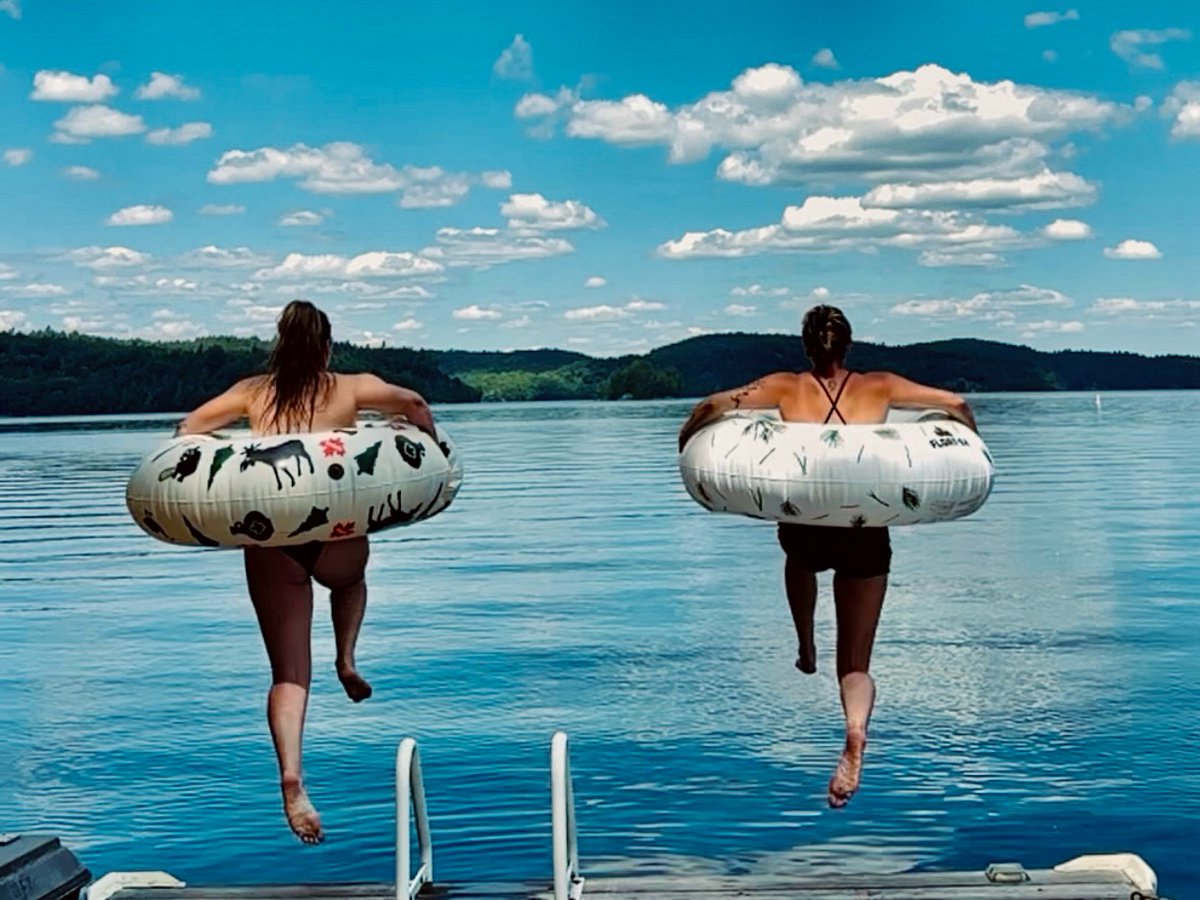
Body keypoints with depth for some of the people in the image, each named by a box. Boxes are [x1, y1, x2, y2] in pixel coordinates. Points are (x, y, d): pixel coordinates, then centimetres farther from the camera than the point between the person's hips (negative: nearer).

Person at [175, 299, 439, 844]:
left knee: (288, 673, 6)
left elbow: (188, 429, 11)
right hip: (336, 534, -1)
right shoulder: (350, 388, 10)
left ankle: (291, 778, -13)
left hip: (269, 542, 1)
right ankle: (346, 660, 21)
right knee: (350, 581, 40)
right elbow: (415, 406, 3)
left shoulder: (252, 392, 14)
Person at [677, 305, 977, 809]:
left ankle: (807, 650, 46)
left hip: (806, 530, 0)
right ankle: (856, 729, -23)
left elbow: (714, 405, -9)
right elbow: (957, 404, 5)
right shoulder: (878, 387, 5)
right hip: (867, 535, 0)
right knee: (855, 663, 7)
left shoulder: (786, 387, 3)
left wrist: (686, 444, 8)